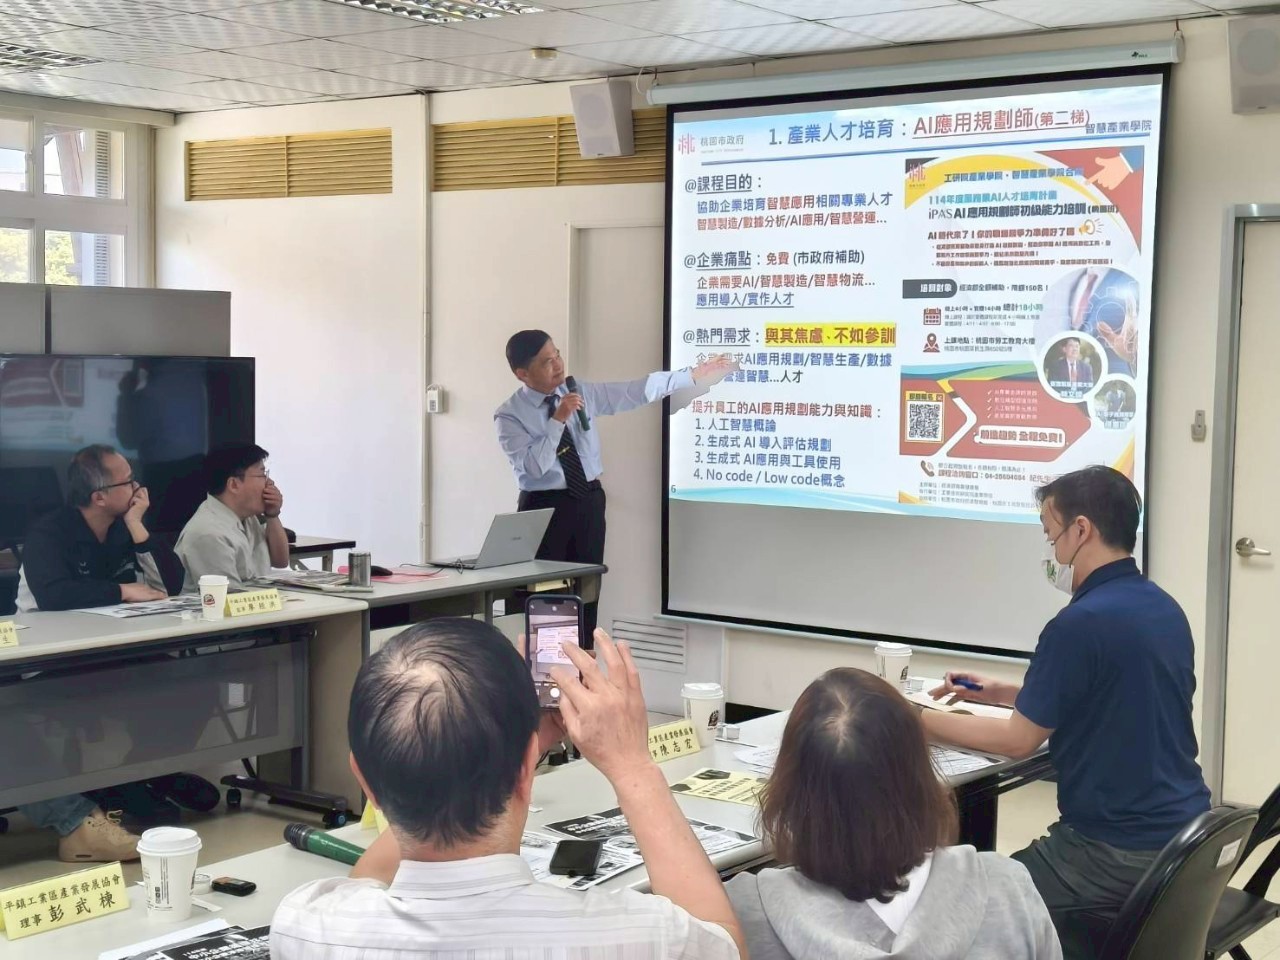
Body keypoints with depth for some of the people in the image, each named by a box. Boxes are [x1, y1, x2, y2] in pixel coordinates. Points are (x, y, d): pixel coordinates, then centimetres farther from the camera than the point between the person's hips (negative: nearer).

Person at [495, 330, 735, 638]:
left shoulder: (582, 392, 2)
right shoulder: (509, 415, -10)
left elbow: (635, 392, 2)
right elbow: (533, 466, -22)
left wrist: (694, 376, 1)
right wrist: (557, 420, -25)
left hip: (589, 501, 4)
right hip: (545, 507, -4)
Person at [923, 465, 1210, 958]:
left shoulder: (1081, 623, -20)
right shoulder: (1165, 608, 6)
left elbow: (1018, 741, -12)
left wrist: (916, 720, 1)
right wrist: (999, 692, 22)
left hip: (1121, 853, -9)